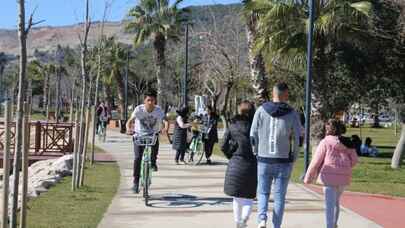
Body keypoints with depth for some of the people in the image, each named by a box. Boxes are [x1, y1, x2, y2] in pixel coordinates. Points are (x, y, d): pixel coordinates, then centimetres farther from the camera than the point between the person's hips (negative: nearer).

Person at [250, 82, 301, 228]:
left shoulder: (261, 111, -3)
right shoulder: (292, 114, -5)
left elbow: (253, 136, -2)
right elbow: (298, 139, -5)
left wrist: (257, 153, 11)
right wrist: (293, 157, 8)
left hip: (264, 160, 1)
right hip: (284, 161, -1)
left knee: (263, 192, 14)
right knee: (279, 196, 9)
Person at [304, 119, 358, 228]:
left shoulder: (325, 142, -3)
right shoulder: (347, 143, 11)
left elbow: (316, 161, -5)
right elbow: (354, 160, 7)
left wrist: (308, 177, 2)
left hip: (330, 175, -6)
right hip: (344, 177, 6)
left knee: (329, 204, -4)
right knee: (336, 201, 24)